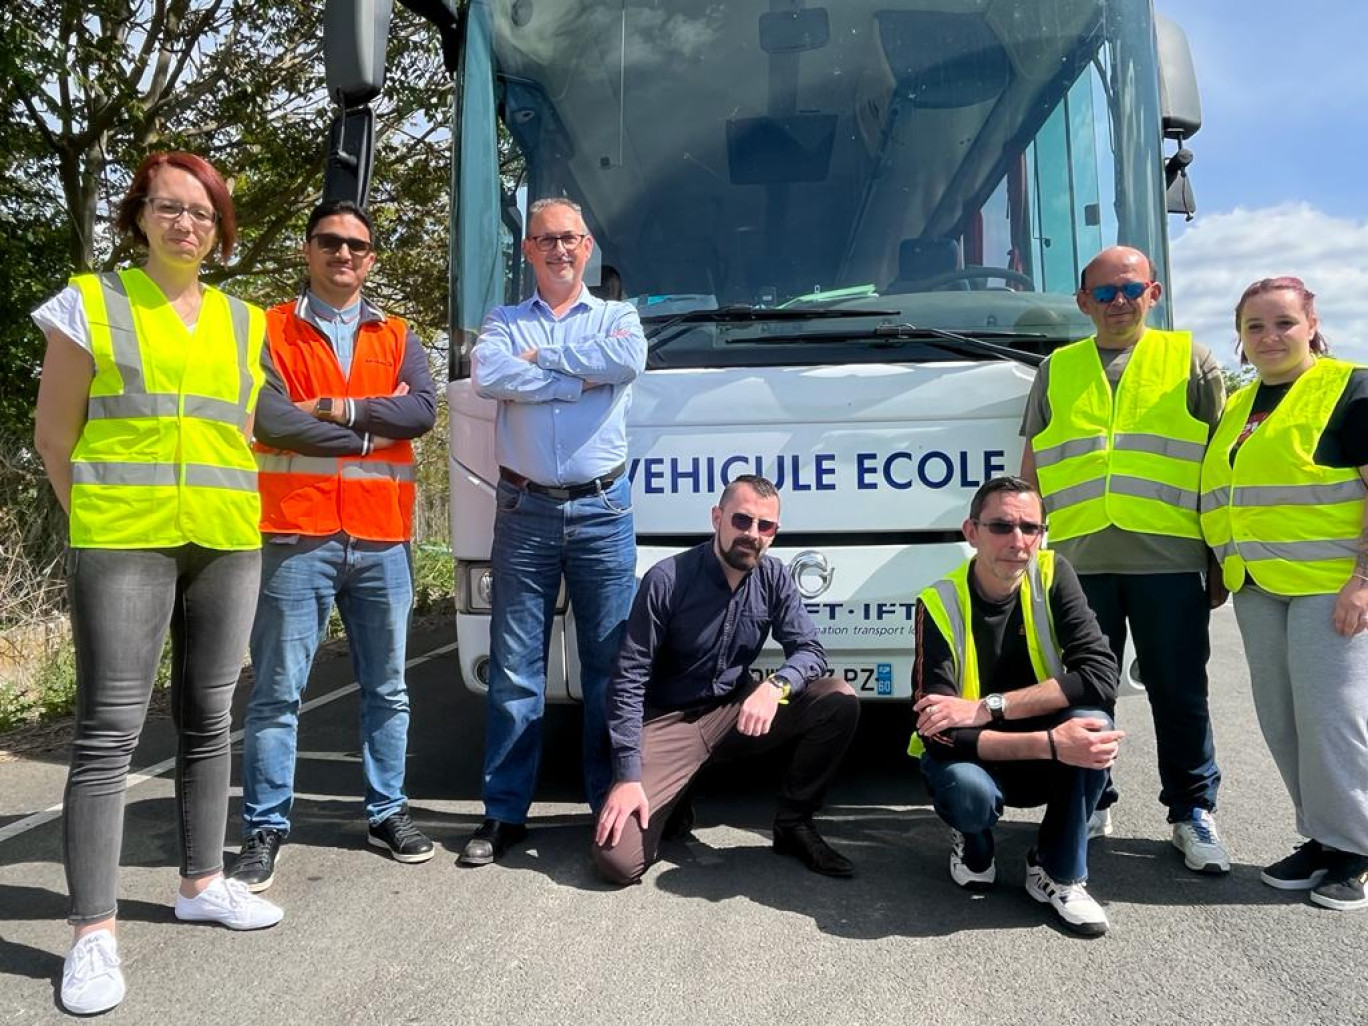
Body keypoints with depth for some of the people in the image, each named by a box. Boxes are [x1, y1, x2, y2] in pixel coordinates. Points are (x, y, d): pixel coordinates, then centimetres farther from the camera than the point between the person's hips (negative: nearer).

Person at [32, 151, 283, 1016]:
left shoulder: (245, 322, 13)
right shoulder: (89, 304, 2)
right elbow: (55, 435, 3)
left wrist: (230, 517, 10)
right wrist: (98, 523, 2)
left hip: (228, 545, 4)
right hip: (121, 546, -4)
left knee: (208, 720, 11)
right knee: (110, 733, -4)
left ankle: (203, 882, 25)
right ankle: (95, 932, 3)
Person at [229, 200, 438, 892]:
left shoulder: (397, 337, 13)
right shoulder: (268, 331, 4)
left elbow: (423, 412, -4)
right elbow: (273, 420, -12)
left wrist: (335, 407, -11)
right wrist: (375, 427, -7)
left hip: (382, 541, 3)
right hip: (295, 538, -3)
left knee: (387, 689, 12)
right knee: (277, 693, 3)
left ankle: (388, 812, 25)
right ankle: (265, 829, 15)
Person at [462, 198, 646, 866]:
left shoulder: (618, 317, 12)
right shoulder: (503, 322, 13)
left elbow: (629, 361, -12)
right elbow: (489, 376, -10)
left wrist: (541, 354, -6)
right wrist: (581, 378, -9)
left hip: (602, 510, 0)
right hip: (524, 510, 1)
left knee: (611, 662, 4)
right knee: (514, 668, 4)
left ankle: (615, 803, 16)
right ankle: (504, 812, 14)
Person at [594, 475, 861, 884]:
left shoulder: (773, 578, -4)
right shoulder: (667, 580, -17)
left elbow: (809, 650, -5)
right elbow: (629, 679, -15)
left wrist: (776, 685, -30)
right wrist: (628, 776, -21)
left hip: (737, 712, 4)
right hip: (669, 721, -4)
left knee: (840, 701, -19)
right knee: (617, 860, -22)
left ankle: (793, 823, 0)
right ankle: (671, 805, 13)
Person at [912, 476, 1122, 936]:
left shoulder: (1052, 576, -12)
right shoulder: (940, 604, -20)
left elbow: (1101, 676, -25)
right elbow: (940, 731, -27)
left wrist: (988, 708, -31)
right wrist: (1050, 743, -39)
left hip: (1045, 760, 3)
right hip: (971, 757, -2)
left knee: (1092, 722, -29)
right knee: (969, 794, -36)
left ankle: (1057, 872, -6)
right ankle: (973, 842, 4)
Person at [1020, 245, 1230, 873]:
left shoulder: (1191, 362, 9)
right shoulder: (1056, 371, 14)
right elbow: (1032, 468, 16)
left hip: (1169, 559, -2)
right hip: (1078, 559, 2)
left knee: (1180, 693, 4)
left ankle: (1193, 812, 19)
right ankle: (1090, 805, 24)